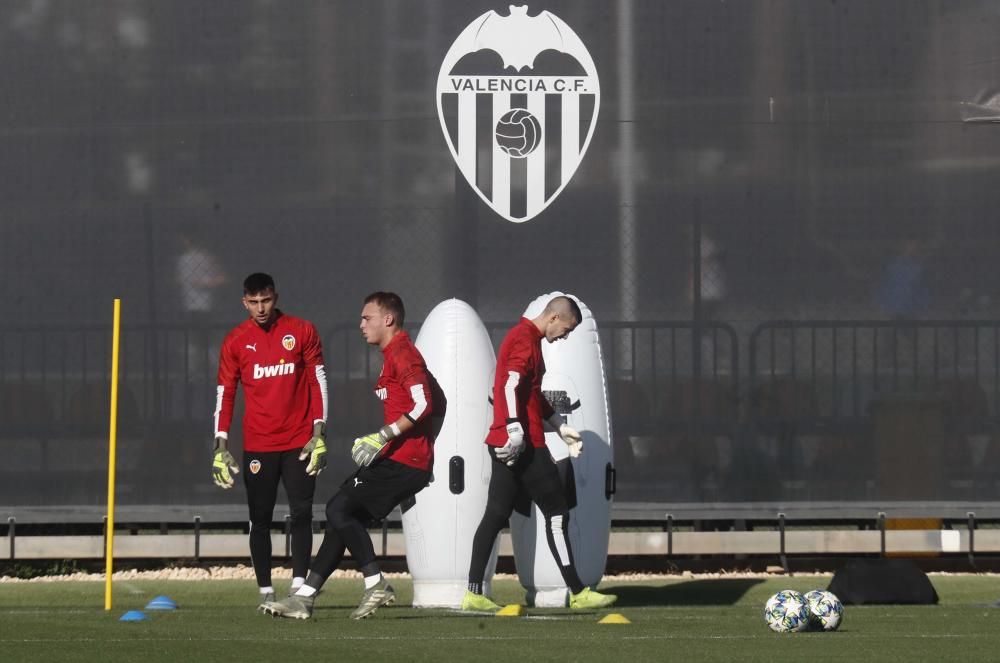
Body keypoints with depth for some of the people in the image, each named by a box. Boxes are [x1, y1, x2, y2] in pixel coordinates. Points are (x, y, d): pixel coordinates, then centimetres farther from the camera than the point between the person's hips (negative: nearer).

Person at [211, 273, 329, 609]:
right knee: (260, 519, 1)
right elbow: (224, 393, 4)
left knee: (301, 513, -7)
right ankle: (265, 591, 6)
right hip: (258, 445, 1)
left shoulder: (302, 331, 1)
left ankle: (299, 587, -8)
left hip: (299, 442, -1)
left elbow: (318, 382, 3)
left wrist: (319, 433, -3)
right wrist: (221, 446, -3)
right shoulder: (235, 341, 3)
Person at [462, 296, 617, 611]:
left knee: (496, 516, 7)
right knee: (557, 514, -3)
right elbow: (511, 386, -23)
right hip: (525, 445, -10)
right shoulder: (526, 340, -11)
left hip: (506, 445, 10)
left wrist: (560, 427, 27)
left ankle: (473, 593, 3)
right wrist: (515, 429, -30)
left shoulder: (522, 336, 20)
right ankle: (577, 592, 0)